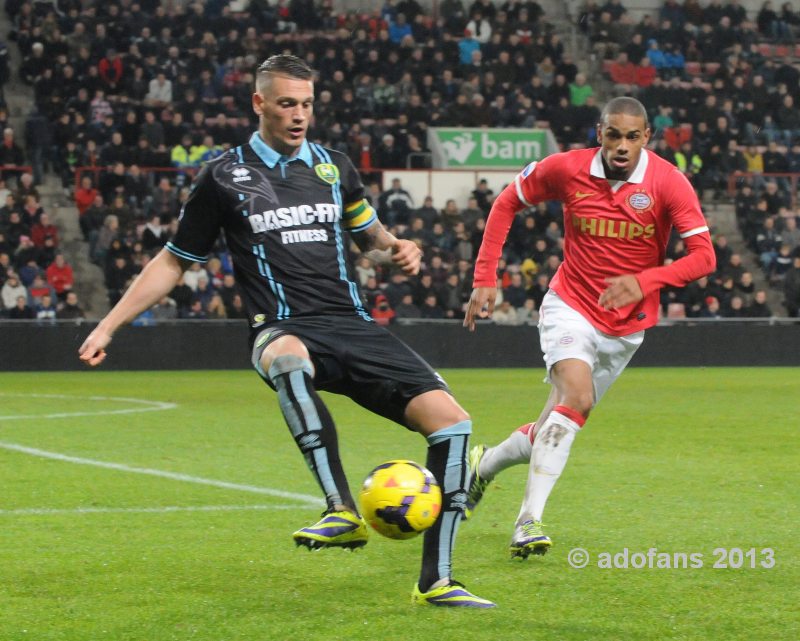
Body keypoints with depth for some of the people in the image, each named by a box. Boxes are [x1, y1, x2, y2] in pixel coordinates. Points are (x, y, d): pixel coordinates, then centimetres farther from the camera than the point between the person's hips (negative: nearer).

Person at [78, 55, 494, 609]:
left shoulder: (335, 167, 15)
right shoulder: (225, 176, 7)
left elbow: (367, 230, 32)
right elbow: (174, 262, 14)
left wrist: (396, 246, 7)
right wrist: (108, 327, 9)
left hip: (353, 326, 4)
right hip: (285, 329, -4)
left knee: (451, 421, -14)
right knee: (287, 359, -44)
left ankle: (435, 582, -7)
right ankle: (343, 511, -43)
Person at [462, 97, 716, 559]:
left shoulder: (668, 182, -13)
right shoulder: (567, 169, -10)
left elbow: (704, 256, -16)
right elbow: (508, 203, 5)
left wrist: (643, 281, -31)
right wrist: (485, 278, -1)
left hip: (626, 326, 2)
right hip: (570, 307, -2)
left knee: (558, 429, 7)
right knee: (576, 397, -28)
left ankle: (484, 465, 37)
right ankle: (530, 521, -26)